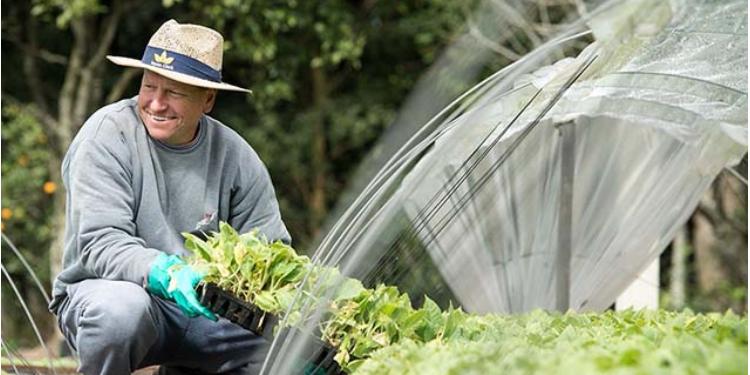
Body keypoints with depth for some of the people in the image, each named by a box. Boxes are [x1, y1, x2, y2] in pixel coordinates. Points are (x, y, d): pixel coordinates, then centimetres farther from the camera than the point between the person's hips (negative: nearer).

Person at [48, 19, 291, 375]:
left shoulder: (235, 156, -2)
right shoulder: (108, 134, -13)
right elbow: (100, 243, -21)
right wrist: (165, 272, -39)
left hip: (201, 307, 5)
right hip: (103, 291, -5)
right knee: (122, 306, -39)